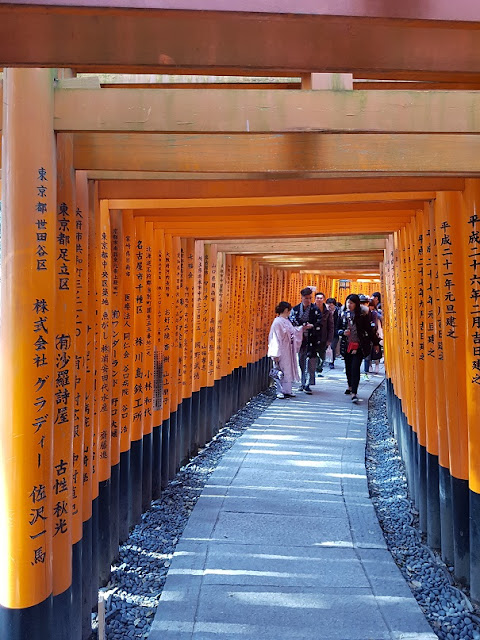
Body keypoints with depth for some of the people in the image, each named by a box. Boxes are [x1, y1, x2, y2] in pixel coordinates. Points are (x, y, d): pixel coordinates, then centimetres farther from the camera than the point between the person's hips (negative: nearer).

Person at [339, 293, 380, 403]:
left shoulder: (362, 315, -3)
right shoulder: (344, 315, 6)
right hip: (347, 345, 4)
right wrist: (343, 332, -10)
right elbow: (338, 329, 12)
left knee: (355, 368, -13)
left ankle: (354, 393, -15)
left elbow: (369, 329, 2)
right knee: (348, 367, 13)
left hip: (359, 346, -4)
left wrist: (375, 343, 6)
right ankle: (350, 386, 36)